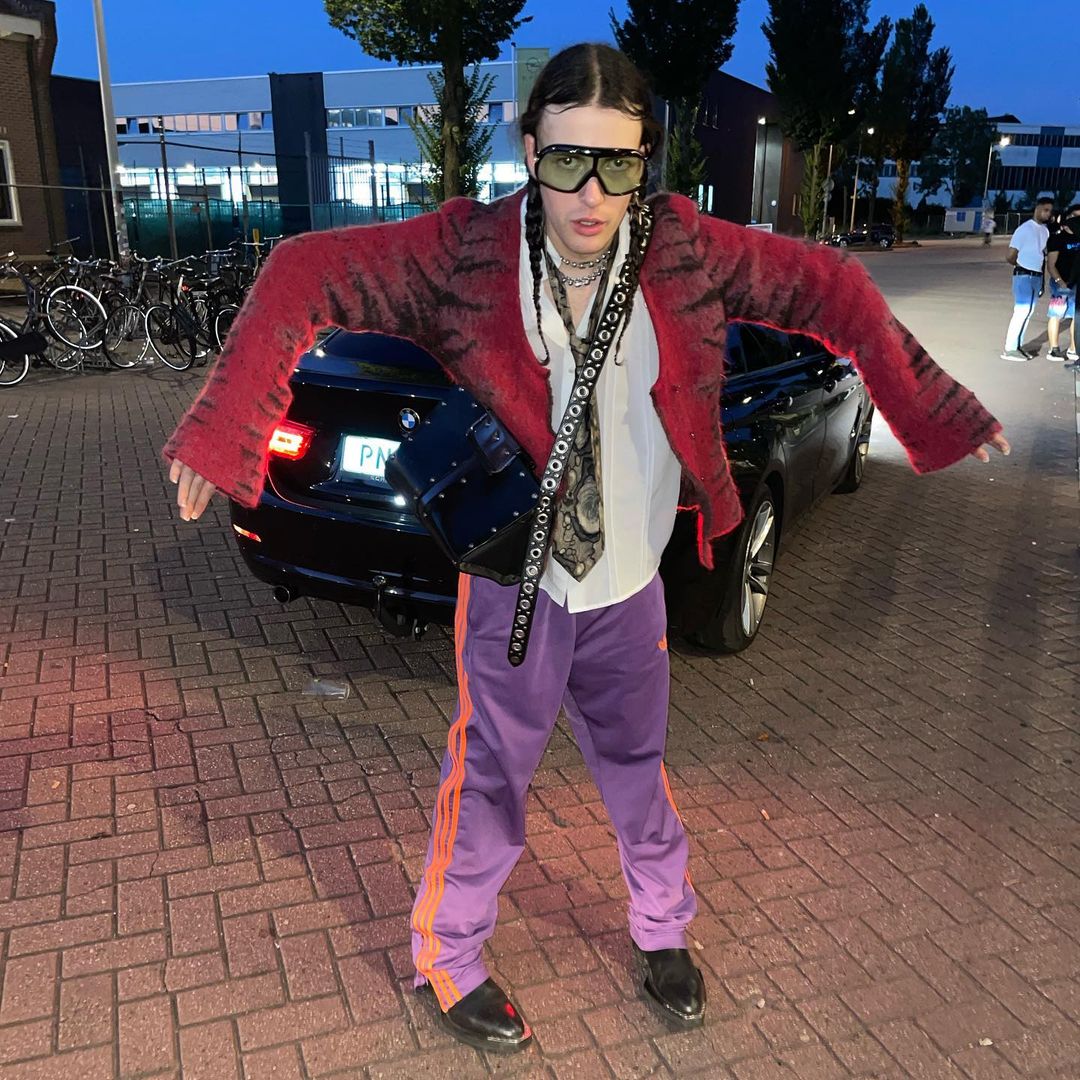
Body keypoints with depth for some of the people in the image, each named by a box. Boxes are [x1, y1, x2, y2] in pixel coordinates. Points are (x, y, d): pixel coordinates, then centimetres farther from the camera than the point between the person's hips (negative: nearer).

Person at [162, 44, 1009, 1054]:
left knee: (637, 766, 20)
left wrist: (931, 417, -4)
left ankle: (661, 930, 46)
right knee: (489, 779, 11)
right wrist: (224, 436, -24)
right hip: (513, 583, -2)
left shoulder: (683, 248, -11)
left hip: (629, 584, 3)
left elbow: (831, 288, -2)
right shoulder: (469, 250, -17)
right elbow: (306, 273, -17)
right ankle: (447, 961, 36)